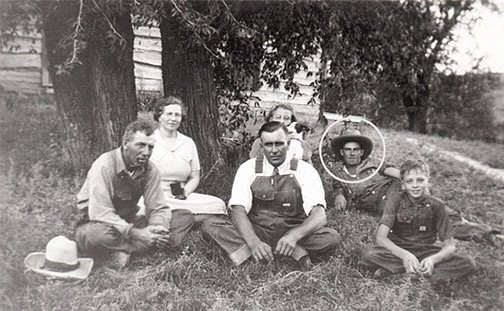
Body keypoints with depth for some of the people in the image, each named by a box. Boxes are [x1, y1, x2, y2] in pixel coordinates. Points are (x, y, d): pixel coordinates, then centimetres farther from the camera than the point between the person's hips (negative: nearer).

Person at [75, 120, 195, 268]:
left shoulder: (150, 170, -4)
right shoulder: (104, 165, -21)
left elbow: (158, 208, -3)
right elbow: (100, 213, -28)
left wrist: (158, 228, -27)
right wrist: (134, 233, -36)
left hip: (129, 222, 6)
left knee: (185, 217, -10)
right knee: (97, 234, -43)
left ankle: (126, 249, -21)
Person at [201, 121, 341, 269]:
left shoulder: (304, 171, -5)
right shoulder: (248, 169, -1)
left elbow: (319, 216, -15)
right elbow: (238, 210, -11)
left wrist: (294, 235, -36)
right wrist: (254, 242, -31)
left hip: (293, 234, -1)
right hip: (255, 233, 1)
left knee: (332, 237, -27)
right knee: (209, 226, -22)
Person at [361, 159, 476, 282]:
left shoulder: (436, 205, -5)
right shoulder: (395, 200, -9)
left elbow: (449, 246, -8)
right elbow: (381, 237, -18)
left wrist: (433, 259, -30)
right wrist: (404, 255, -36)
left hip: (425, 252, 3)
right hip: (398, 251, -2)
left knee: (468, 264, -22)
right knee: (368, 253, -32)